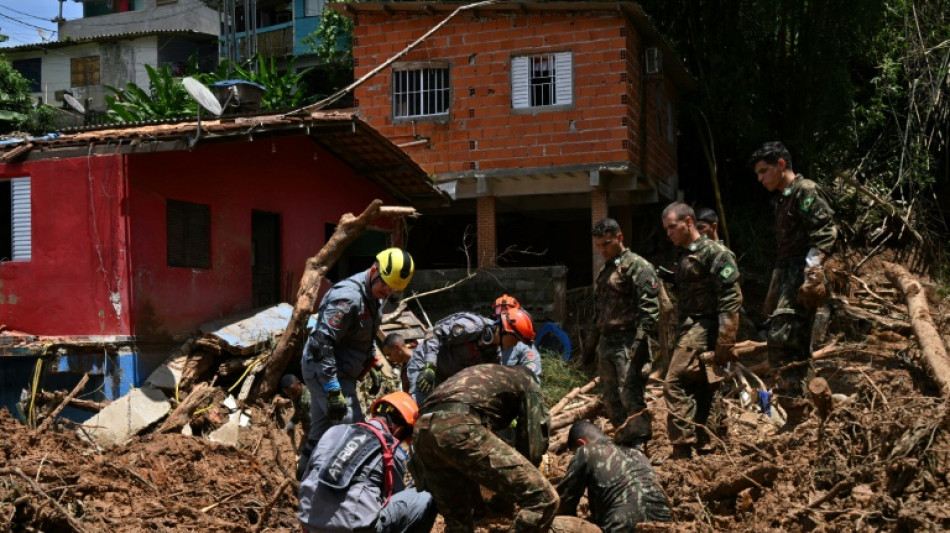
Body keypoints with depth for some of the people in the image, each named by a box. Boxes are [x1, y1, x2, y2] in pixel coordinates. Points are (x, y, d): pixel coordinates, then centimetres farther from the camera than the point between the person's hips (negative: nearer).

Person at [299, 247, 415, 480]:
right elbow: (322, 343, -29)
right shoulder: (347, 297, -24)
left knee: (322, 430, 18)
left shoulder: (374, 297, 7)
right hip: (324, 371, -10)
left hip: (340, 373, 10)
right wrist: (333, 389, -30)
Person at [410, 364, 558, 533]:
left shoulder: (477, 374, 43)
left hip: (422, 429, 8)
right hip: (459, 427, -7)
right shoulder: (526, 382, 26)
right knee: (542, 498, -2)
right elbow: (533, 446, 17)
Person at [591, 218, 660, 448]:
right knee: (611, 399, 12)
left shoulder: (636, 266, -7)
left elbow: (649, 307, -14)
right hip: (607, 342, 9)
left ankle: (640, 444, -7)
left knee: (631, 396, -12)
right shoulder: (604, 271, 21)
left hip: (628, 342, -9)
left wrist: (639, 342, -21)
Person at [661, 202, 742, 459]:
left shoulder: (714, 252, -8)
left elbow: (731, 298, -15)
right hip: (689, 329, 9)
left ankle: (682, 447, -15)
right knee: (705, 392, 10)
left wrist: (725, 342, -21)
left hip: (703, 329, -9)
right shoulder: (682, 257, 19)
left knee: (675, 384, -15)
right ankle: (707, 447, 13)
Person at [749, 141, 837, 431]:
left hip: (802, 275, -10)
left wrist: (813, 267, -29)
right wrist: (773, 294, 23)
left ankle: (796, 411, -17)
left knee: (782, 337, -18)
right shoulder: (783, 199, 22)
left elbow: (826, 231, -18)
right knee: (794, 344, 10)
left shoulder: (806, 191, -6)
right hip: (787, 276, 10)